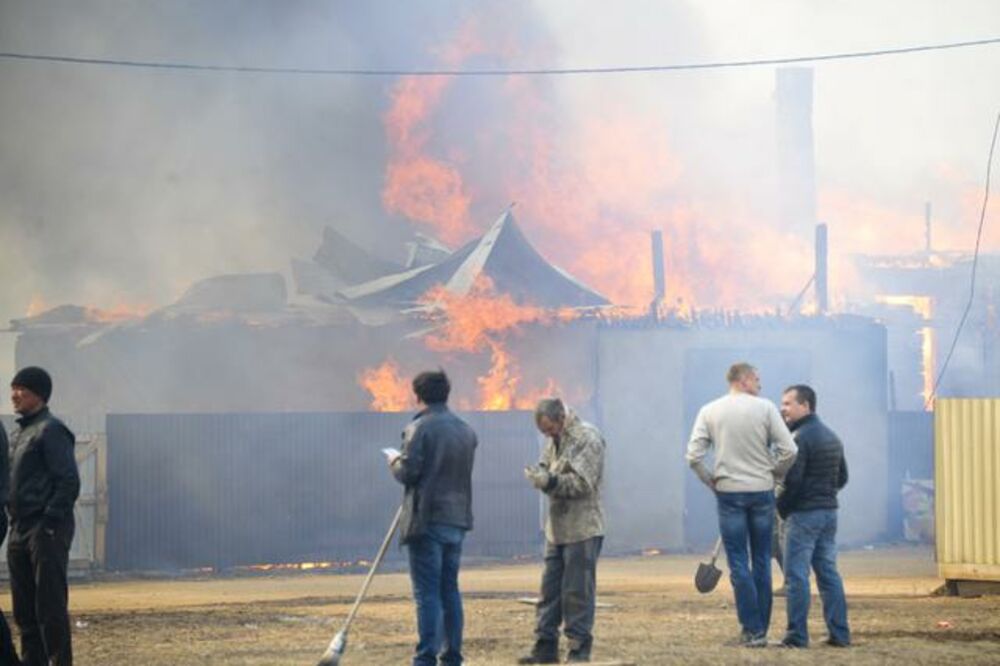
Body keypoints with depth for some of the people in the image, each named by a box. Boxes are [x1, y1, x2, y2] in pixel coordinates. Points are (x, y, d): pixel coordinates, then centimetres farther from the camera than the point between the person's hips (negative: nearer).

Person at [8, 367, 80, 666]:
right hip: (20, 529, 9)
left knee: (50, 604, -9)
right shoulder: (19, 433, 19)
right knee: (24, 607, 9)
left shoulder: (51, 431, -9)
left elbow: (68, 482, -15)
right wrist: (14, 523, 12)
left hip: (46, 531, -9)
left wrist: (50, 523, -19)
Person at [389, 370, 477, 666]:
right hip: (457, 519, 6)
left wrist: (395, 464, 7)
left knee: (427, 592, -6)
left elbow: (408, 473, -15)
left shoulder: (419, 428, -11)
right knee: (450, 590, 13)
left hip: (427, 520, -6)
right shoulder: (466, 431, 10)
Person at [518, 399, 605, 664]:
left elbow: (583, 483, -18)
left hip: (582, 528, -8)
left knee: (578, 591, -4)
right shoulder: (554, 440, 14)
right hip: (556, 527, 8)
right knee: (550, 588, 9)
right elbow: (547, 468, 15)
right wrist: (539, 475, -8)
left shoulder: (588, 438, -11)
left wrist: (551, 481, -28)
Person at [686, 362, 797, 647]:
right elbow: (789, 450, -9)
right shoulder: (765, 408, -3)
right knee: (762, 562, 10)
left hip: (729, 493, 0)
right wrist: (774, 473, 7)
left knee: (739, 564, 2)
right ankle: (761, 629, 12)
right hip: (762, 491, 0)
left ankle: (752, 630, -3)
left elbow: (694, 456, -6)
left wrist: (711, 481, 7)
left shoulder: (710, 411, 0)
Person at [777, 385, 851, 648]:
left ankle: (797, 635, -6)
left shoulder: (800, 438, -14)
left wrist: (782, 507, -6)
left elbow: (792, 480, -19)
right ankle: (839, 633, 8)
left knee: (797, 576, -5)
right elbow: (842, 477, 20)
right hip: (829, 512, 8)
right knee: (828, 572, 10)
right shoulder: (832, 437, 15)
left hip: (803, 514, -8)